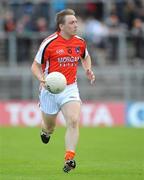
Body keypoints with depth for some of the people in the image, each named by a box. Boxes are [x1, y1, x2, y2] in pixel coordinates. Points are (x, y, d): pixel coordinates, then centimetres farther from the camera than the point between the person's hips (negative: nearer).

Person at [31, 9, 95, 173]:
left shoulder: (80, 42, 2)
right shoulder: (49, 43, -12)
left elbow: (85, 57, 25)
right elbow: (35, 66, -4)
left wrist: (88, 70, 5)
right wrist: (42, 79, -24)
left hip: (70, 88, 2)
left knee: (73, 121, -20)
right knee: (49, 127, 13)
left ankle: (69, 159, -21)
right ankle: (45, 131, 52)